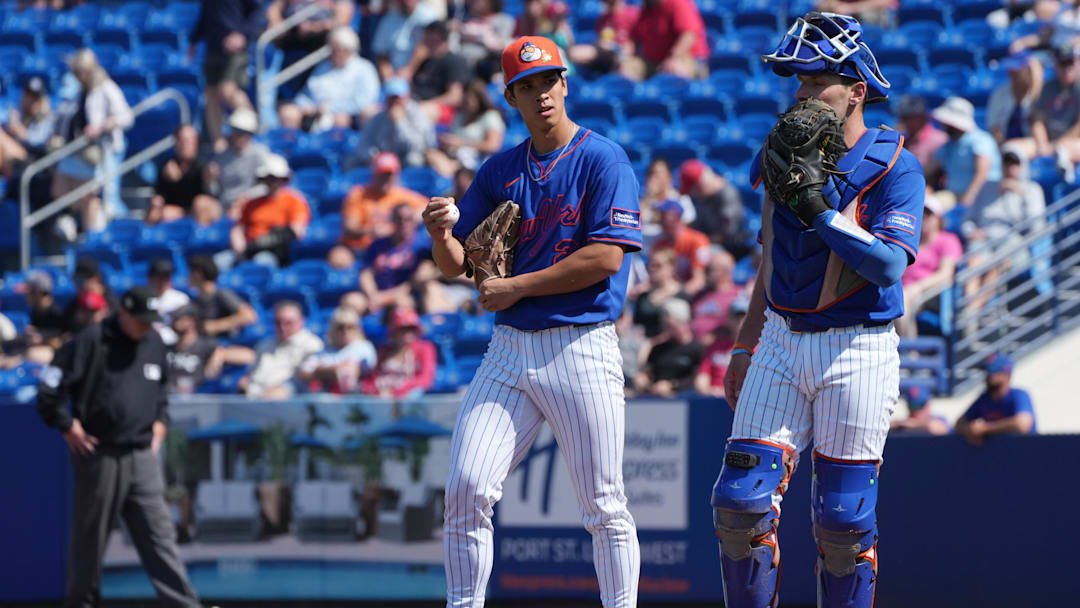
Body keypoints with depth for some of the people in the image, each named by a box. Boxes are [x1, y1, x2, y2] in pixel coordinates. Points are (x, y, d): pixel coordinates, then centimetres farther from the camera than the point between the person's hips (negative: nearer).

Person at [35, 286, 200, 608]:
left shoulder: (154, 344, 10)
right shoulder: (91, 341, -10)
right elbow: (49, 388, -11)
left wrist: (160, 420, 16)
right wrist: (68, 427, -9)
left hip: (142, 456, 5)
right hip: (99, 455, -5)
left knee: (158, 533, 0)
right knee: (91, 534, 5)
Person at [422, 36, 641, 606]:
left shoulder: (603, 160, -4)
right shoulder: (499, 171, 13)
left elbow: (606, 257, -14)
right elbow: (456, 264, 15)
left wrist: (516, 286, -11)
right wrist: (441, 232, -9)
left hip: (581, 348, -5)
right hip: (509, 347, 5)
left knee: (603, 505, -1)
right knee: (466, 490, -6)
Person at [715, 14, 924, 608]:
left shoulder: (893, 167, -8)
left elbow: (888, 265, -20)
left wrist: (820, 211, -26)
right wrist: (745, 346, 19)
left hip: (856, 352, -5)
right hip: (781, 342, 5)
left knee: (842, 521, -2)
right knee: (740, 503, -5)